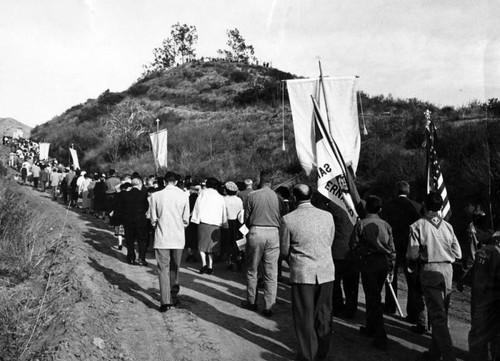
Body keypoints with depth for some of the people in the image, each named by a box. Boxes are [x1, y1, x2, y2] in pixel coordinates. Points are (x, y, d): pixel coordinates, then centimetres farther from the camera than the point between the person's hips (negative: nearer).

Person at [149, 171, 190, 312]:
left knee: (163, 269, 1)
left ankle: (165, 301, -7)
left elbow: (153, 219, -1)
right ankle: (173, 297, 28)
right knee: (174, 269, 17)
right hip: (178, 238, 2)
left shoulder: (156, 196, -7)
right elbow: (186, 220, 1)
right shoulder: (184, 196, -5)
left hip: (162, 237, -1)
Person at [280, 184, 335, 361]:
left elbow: (284, 250, -1)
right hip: (326, 273, 3)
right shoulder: (327, 216, 0)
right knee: (323, 314, 16)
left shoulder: (288, 219, -10)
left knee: (305, 315, 9)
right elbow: (329, 243, 10)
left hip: (302, 273, -3)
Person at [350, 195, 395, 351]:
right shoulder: (386, 225, 4)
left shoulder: (361, 224, -8)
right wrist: (391, 269, 15)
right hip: (384, 264, 5)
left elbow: (353, 245, -5)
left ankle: (380, 338, -4)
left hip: (368, 263, -5)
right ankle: (370, 328, 36)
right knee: (374, 296, 20)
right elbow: (392, 249, 7)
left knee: (373, 299, -1)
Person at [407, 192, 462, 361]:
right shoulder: (447, 226, 4)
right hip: (447, 270, 5)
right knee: (441, 314, 16)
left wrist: (414, 265, 9)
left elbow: (413, 254, -11)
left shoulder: (418, 226, -8)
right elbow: (457, 254, 5)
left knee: (437, 316, -2)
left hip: (429, 271, -5)